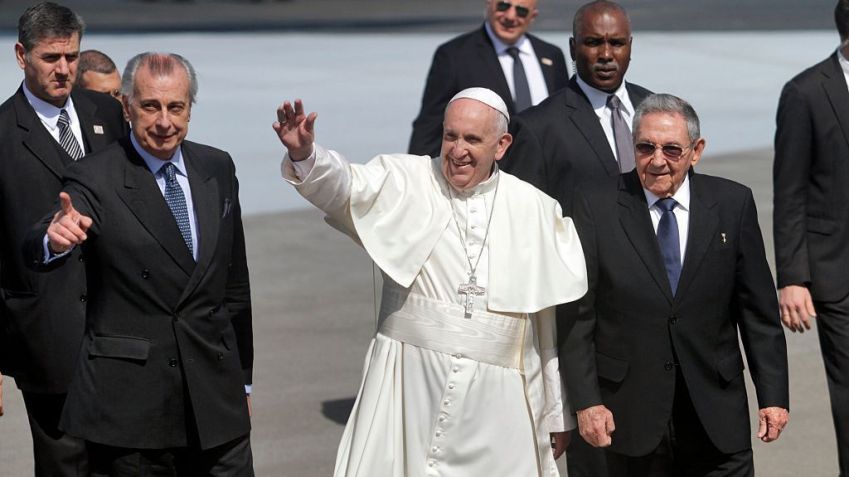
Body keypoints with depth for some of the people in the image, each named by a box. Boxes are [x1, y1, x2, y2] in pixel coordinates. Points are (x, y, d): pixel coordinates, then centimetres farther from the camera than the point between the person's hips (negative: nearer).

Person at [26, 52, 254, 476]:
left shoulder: (217, 169, 8)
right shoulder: (93, 180, -8)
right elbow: (37, 253, -25)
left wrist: (241, 378, 17)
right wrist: (54, 239, -49)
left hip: (215, 393, 4)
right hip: (128, 404, -4)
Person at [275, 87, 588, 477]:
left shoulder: (535, 211, 6)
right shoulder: (406, 183, 2)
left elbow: (553, 326, 10)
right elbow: (344, 186, -18)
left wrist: (558, 415, 13)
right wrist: (304, 153, -40)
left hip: (497, 399, 1)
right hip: (409, 386, -1)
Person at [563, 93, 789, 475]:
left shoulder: (733, 203, 3)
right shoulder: (595, 204, -2)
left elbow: (758, 310, 5)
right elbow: (576, 313, -3)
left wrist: (773, 394, 2)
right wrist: (585, 400, -8)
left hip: (717, 415, 1)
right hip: (629, 414, -1)